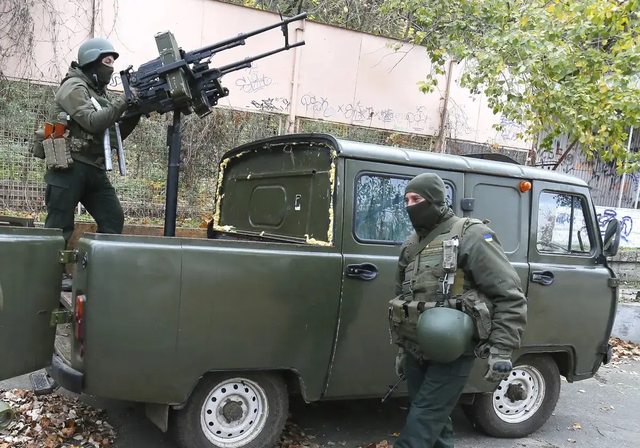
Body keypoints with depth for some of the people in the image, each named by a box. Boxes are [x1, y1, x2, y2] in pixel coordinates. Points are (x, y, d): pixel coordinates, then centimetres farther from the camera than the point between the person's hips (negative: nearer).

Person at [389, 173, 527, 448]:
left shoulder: (470, 236, -10)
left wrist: (502, 349, -17)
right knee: (435, 420, 17)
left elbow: (510, 295, -12)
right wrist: (401, 348, 23)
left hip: (452, 354, -7)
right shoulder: (411, 245, 12)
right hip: (416, 352, 7)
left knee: (422, 421, -5)